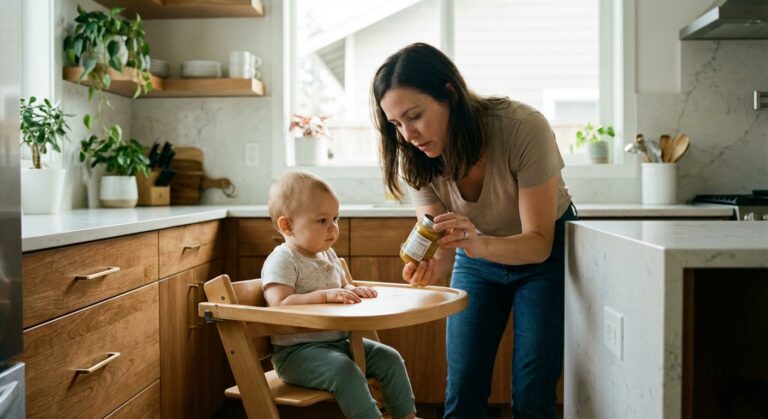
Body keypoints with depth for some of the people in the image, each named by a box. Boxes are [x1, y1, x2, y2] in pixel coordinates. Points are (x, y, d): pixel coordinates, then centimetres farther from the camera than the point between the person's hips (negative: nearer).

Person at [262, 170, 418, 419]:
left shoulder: (329, 255, 12)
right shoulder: (281, 261, -15)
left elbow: (343, 287, 24)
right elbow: (280, 304, -27)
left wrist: (353, 291, -1)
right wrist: (326, 295, -33)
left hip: (339, 341, 8)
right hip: (297, 350, -8)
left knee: (389, 358, 0)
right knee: (344, 369, -32)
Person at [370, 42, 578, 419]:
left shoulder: (524, 129, -32)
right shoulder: (416, 161, -20)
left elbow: (539, 242, -27)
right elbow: (443, 252, -17)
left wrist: (478, 243, -47)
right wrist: (430, 267, -41)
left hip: (544, 254, -3)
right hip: (476, 256, 3)